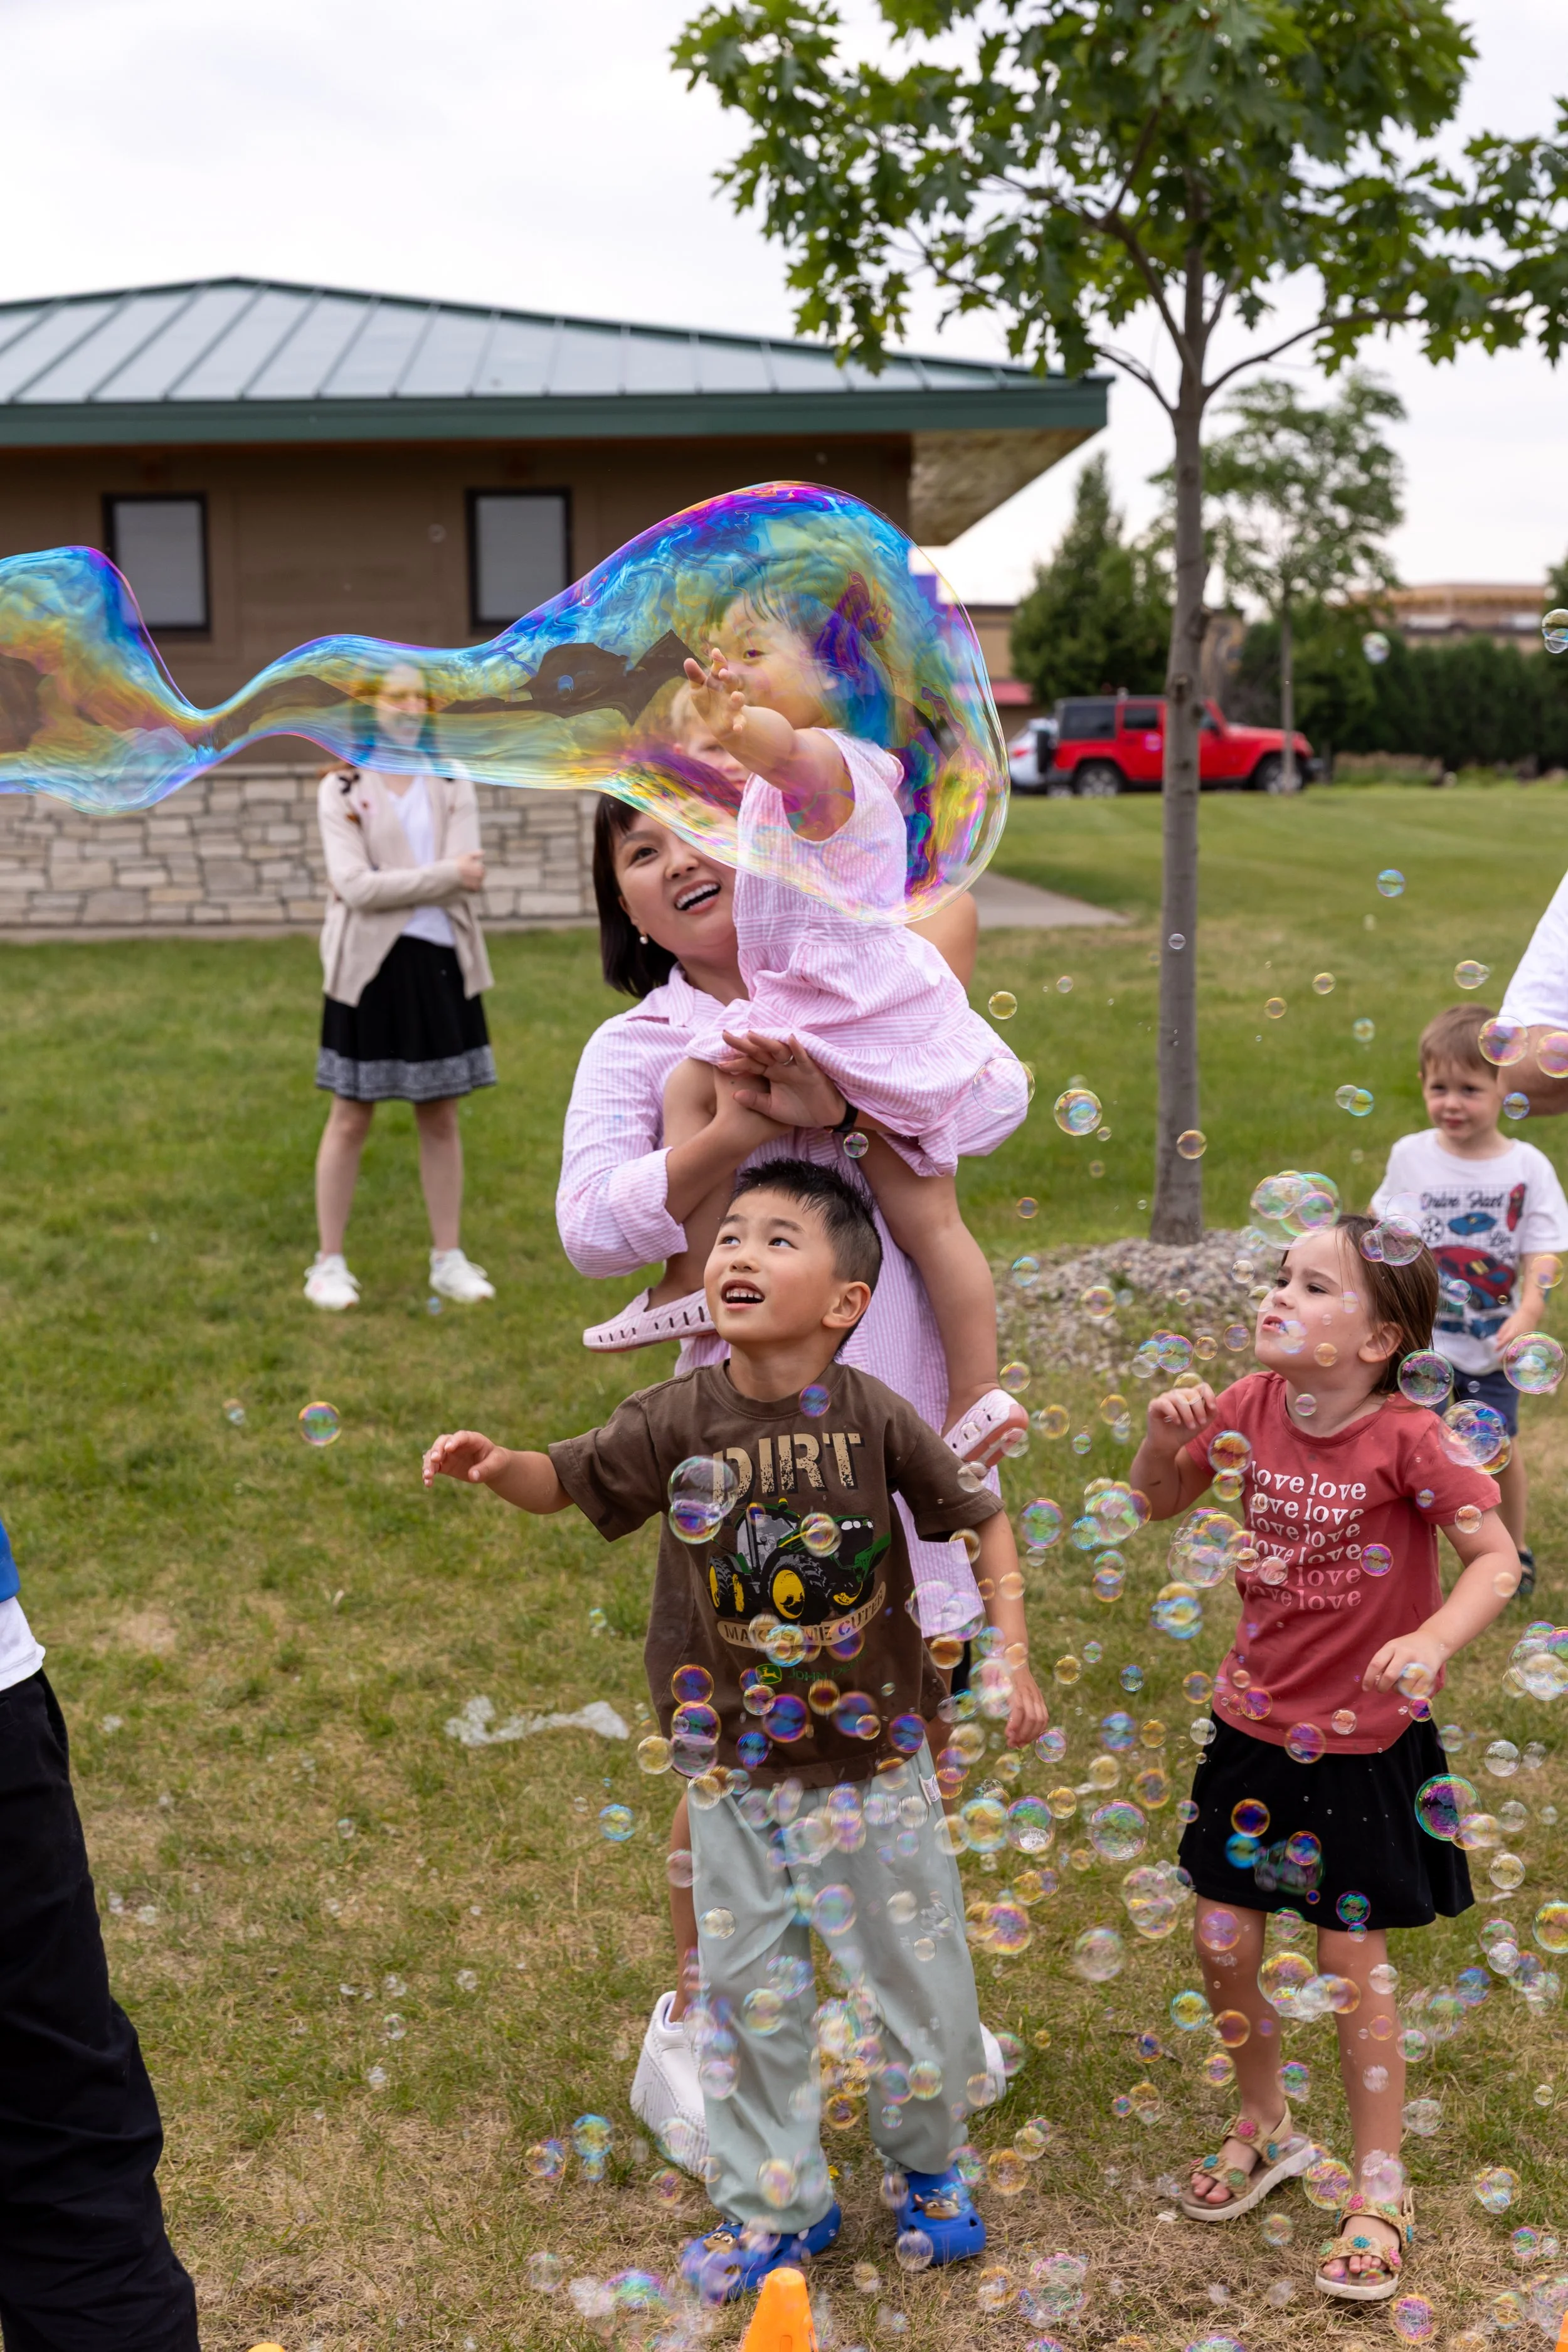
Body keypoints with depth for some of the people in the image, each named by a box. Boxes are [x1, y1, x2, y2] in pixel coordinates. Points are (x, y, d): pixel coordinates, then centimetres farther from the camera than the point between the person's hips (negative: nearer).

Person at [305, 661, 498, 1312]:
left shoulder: (452, 787, 6)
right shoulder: (341, 791, -3)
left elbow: (468, 878, -8)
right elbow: (356, 888, -16)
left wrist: (388, 885, -14)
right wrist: (443, 876, -17)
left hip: (439, 964, 3)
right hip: (370, 967, -3)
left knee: (440, 1117, 9)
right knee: (352, 1118, 4)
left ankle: (448, 1259, 19)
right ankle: (329, 1263, 14)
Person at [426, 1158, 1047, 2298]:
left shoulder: (874, 1416, -15)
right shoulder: (680, 1418, -11)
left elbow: (982, 1520, -3)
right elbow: (570, 1480, 2)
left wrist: (1016, 1662, -7)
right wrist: (498, 1464, -19)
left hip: (874, 1757, -1)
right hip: (739, 1768, 2)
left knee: (914, 1977, 13)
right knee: (750, 1992, 12)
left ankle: (932, 2167, 41)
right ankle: (773, 2202, 34)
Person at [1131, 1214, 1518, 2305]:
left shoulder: (1407, 1438, -20)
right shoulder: (1251, 1406, -7)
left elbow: (1498, 1559, -20)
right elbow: (1161, 1502, 7)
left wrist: (1430, 1643, -36)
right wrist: (1169, 1438, -13)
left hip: (1362, 1739, -4)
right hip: (1256, 1724, 5)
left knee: (1355, 1962, 4)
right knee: (1225, 1946, 11)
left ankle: (1380, 2188, 25)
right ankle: (1266, 2127, 39)